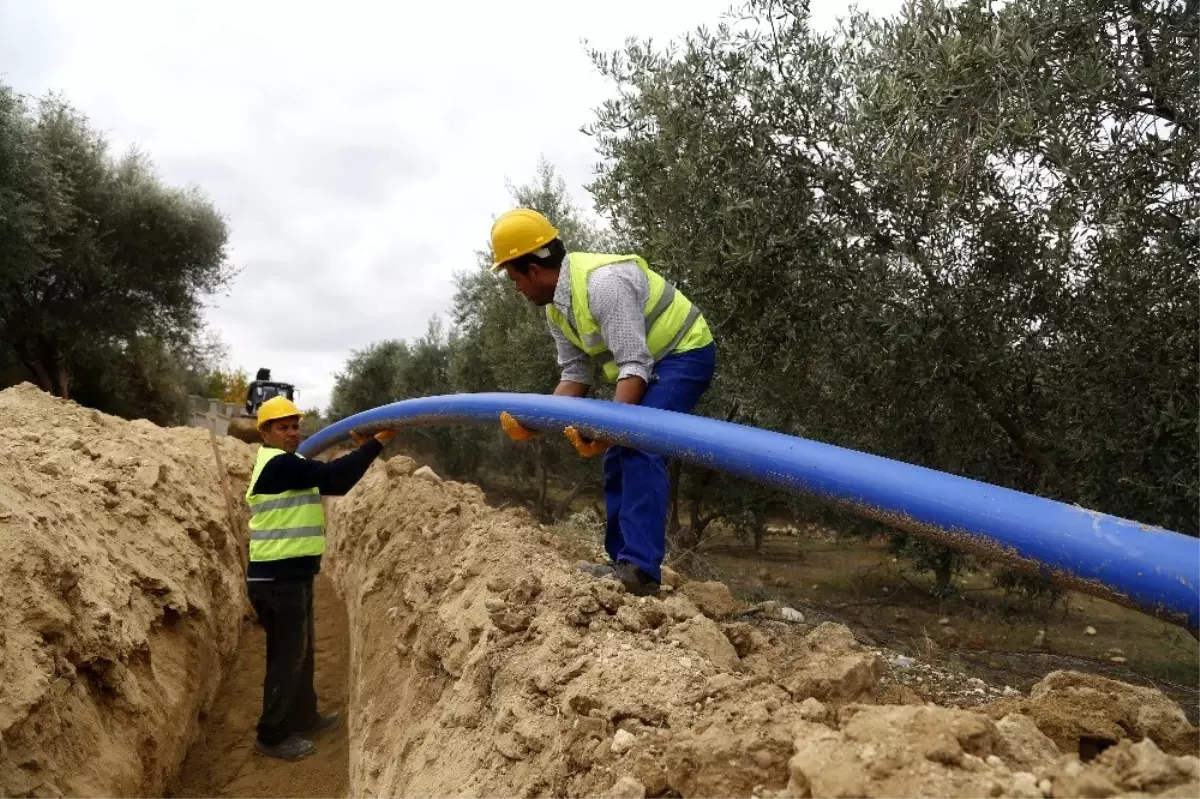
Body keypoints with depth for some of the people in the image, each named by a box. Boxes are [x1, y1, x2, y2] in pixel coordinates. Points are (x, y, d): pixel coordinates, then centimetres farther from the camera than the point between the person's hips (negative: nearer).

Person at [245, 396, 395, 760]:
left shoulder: (288, 466, 16)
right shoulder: (279, 463, -17)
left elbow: (336, 485, 16)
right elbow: (330, 474, -28)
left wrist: (360, 448, 5)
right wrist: (376, 442, -26)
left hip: (289, 576, 10)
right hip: (278, 580, -10)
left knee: (301, 652, 21)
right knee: (287, 656, -1)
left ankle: (304, 718, 35)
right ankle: (272, 736, 12)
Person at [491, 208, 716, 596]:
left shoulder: (603, 282, -30)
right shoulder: (555, 309, 1)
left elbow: (634, 366, -33)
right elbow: (576, 375, 4)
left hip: (684, 354, -10)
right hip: (648, 364, 10)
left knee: (639, 449, -24)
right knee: (618, 458, 7)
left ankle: (641, 568, -25)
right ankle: (624, 562, 14)